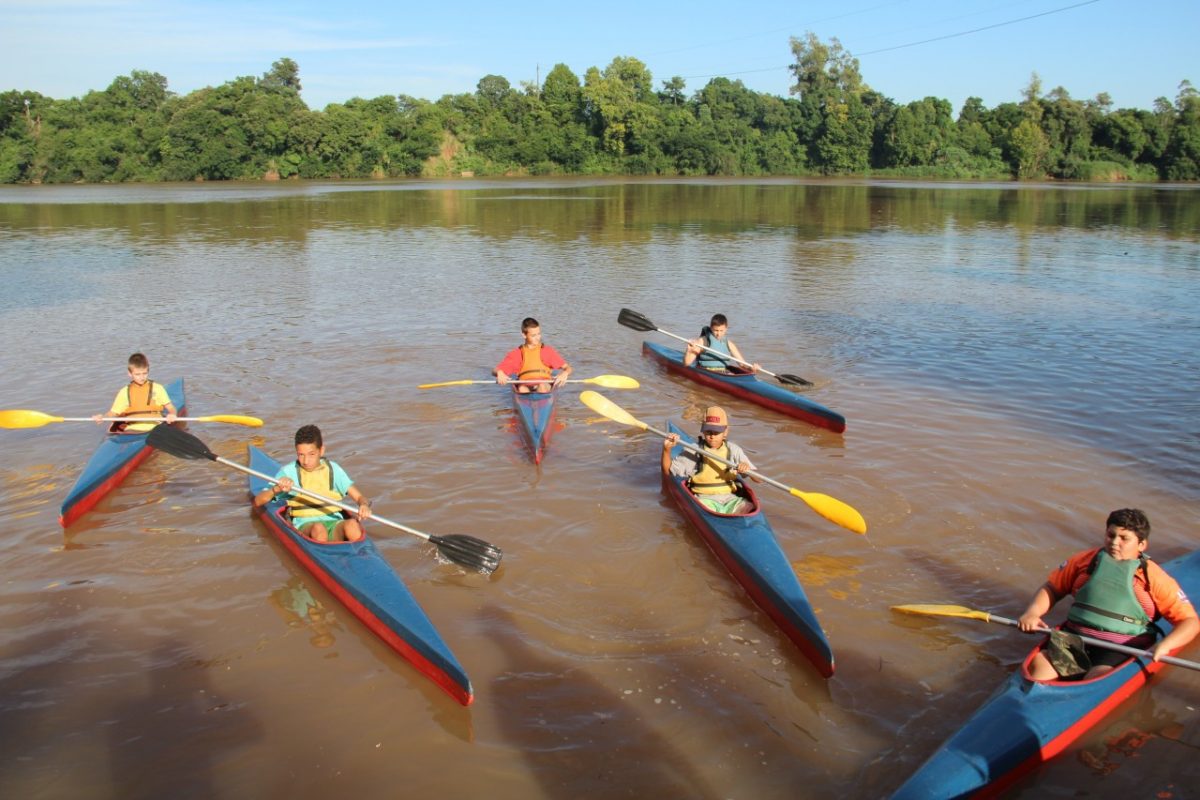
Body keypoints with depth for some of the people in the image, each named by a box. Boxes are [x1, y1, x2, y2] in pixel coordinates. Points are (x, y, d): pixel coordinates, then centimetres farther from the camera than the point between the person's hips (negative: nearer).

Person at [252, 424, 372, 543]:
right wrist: (276, 489, -20)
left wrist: (364, 505, -22)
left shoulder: (333, 469, 9)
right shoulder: (289, 472, 4)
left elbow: (359, 497, 2)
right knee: (318, 528, -37)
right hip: (305, 524, -1)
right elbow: (257, 502, 0)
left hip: (334, 522, 1)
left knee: (352, 524, -33)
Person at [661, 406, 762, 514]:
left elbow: (759, 479, 4)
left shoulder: (733, 450, 6)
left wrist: (748, 469, -20)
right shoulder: (694, 451, 1)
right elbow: (668, 471, 2)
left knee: (751, 509, -26)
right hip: (705, 498, -2)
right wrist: (667, 449, -15)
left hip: (730, 498, 3)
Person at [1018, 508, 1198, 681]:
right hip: (1075, 638, 3)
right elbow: (1051, 588, 19)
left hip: (1123, 649, -3)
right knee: (1037, 665, -27)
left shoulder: (1154, 577, 5)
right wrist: (1032, 613, -2)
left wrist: (1164, 645, -17)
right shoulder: (1086, 560, 13)